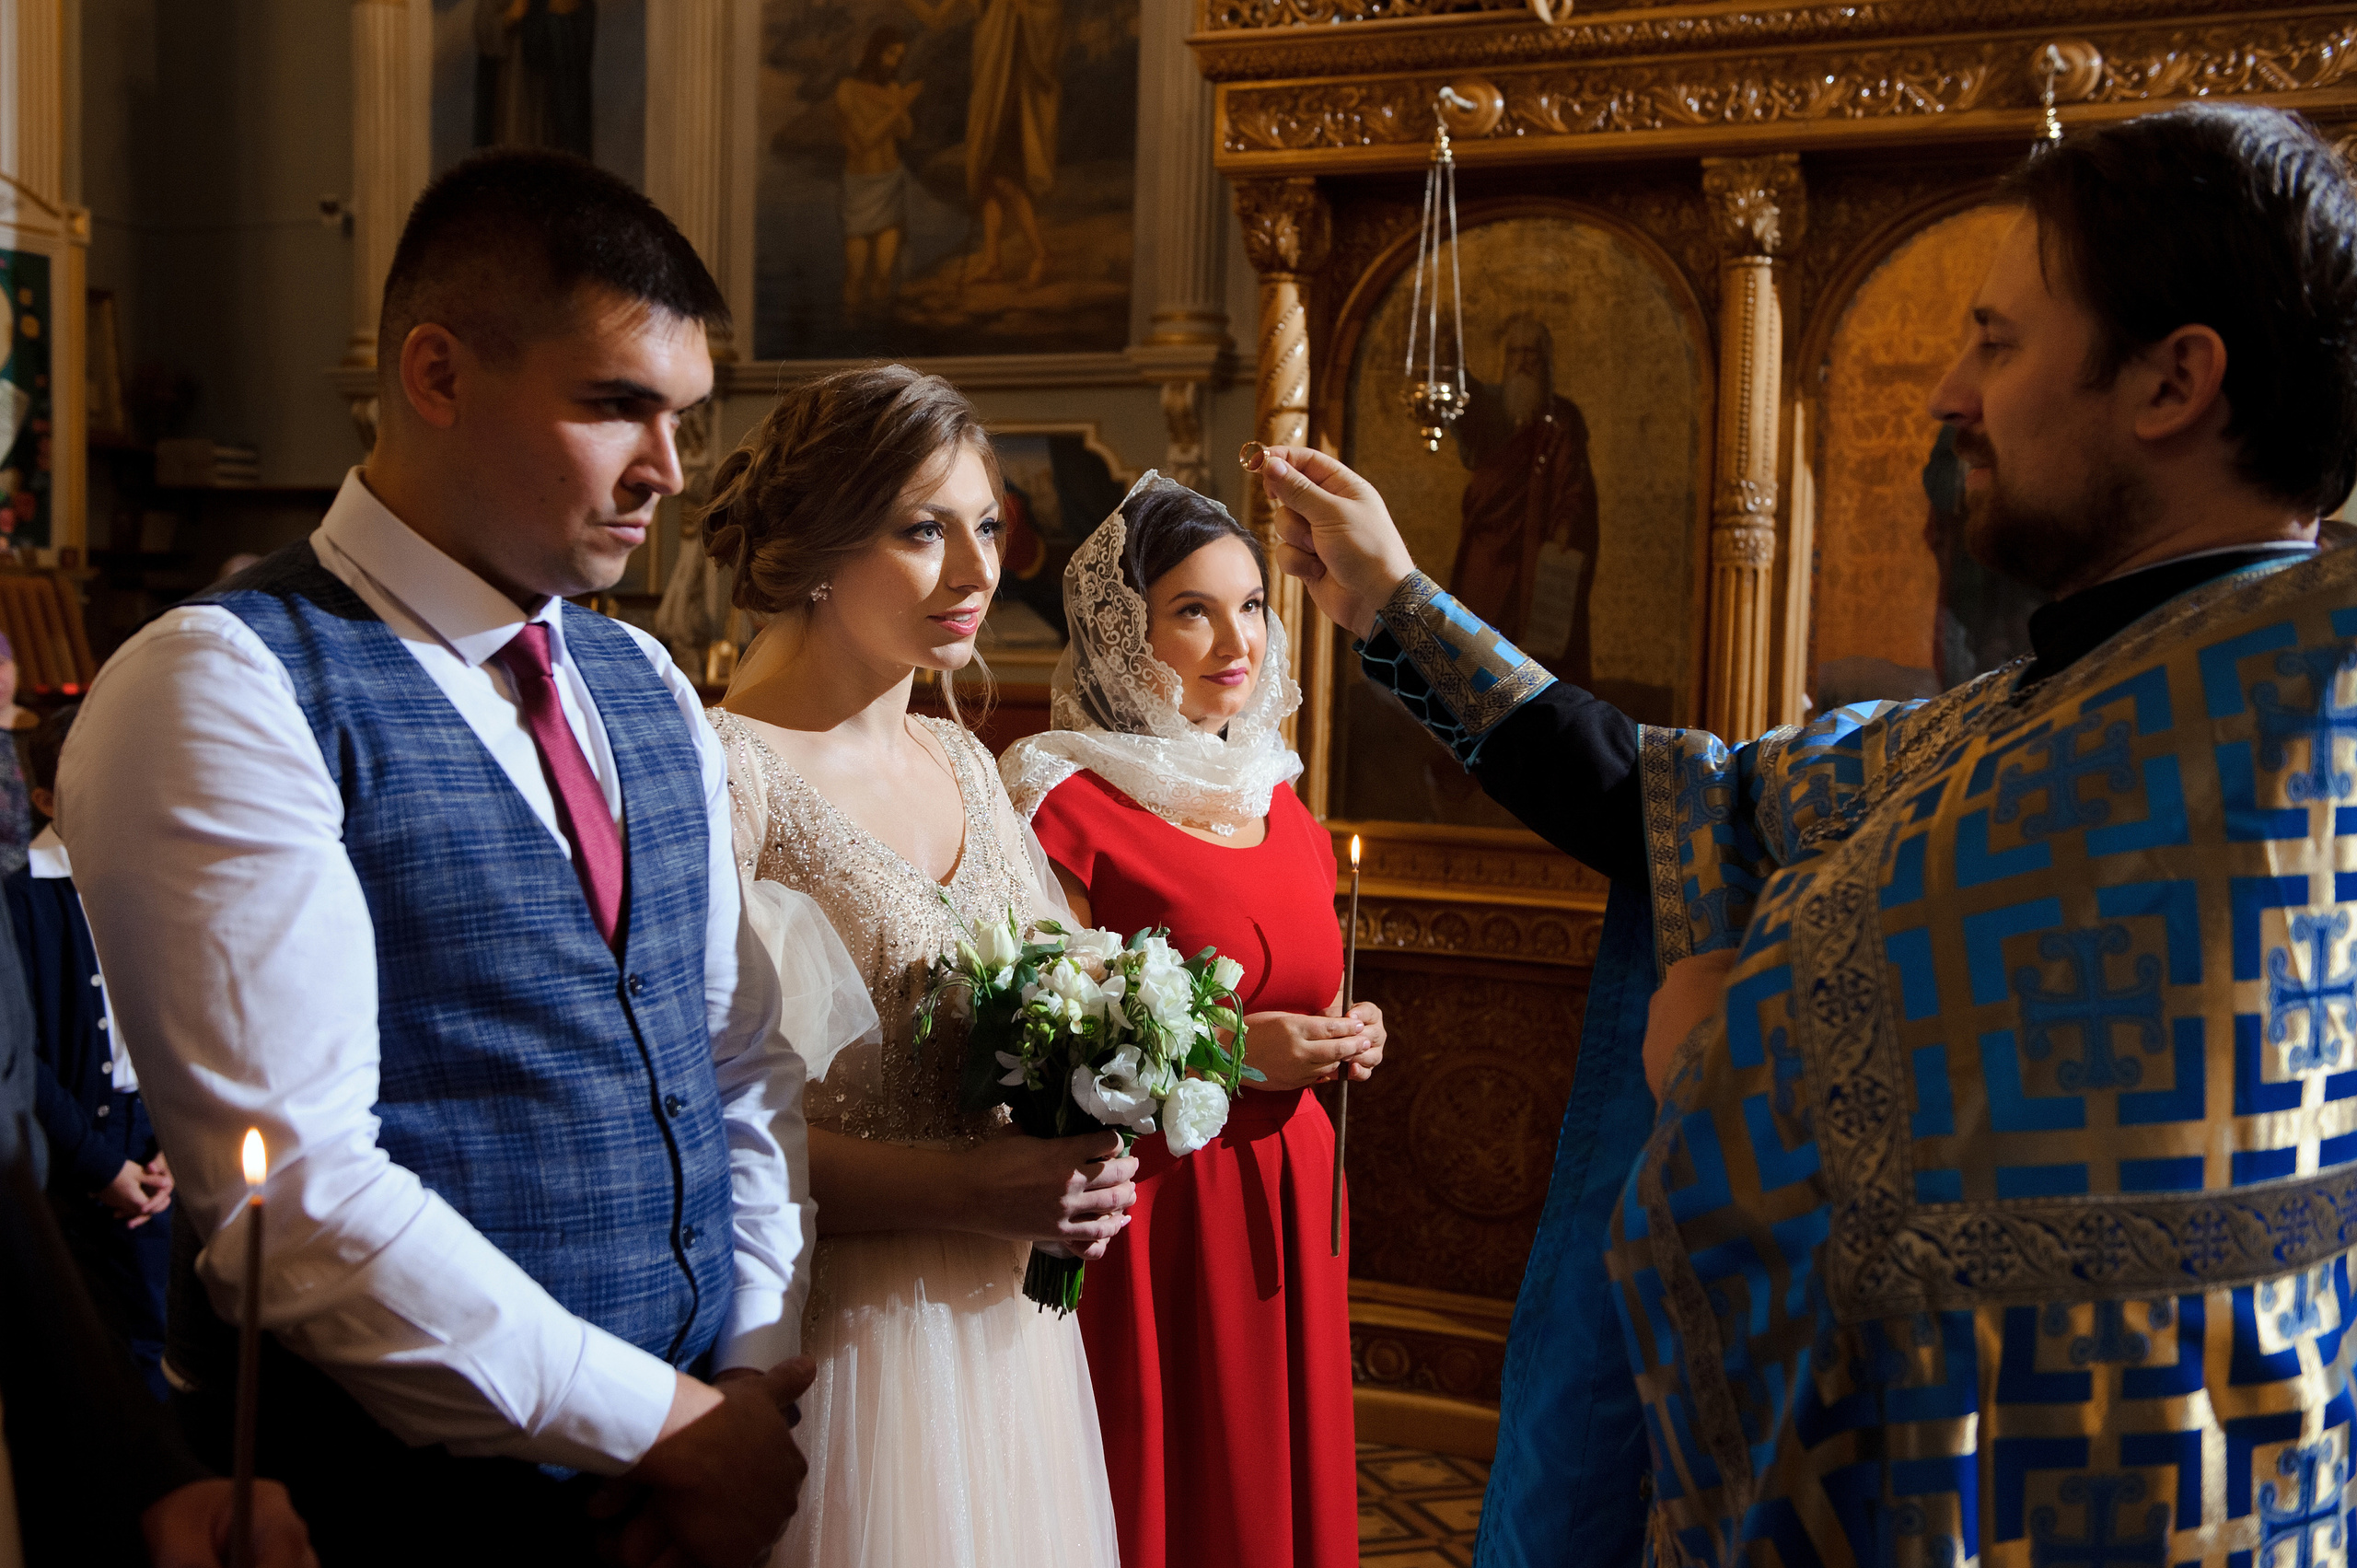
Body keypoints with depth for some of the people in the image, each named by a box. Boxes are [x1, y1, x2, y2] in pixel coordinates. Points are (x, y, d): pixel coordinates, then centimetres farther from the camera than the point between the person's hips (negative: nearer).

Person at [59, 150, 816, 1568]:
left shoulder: (650, 687, 8)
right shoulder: (221, 691, -14)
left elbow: (744, 1058, 9)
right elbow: (295, 1191, -20)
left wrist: (758, 1374, -5)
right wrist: (666, 1431, -15)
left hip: (701, 1445, 6)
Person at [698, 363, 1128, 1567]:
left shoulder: (964, 765, 8)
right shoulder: (726, 776, -15)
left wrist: (1075, 1169, -2)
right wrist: (959, 1189, -22)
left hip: (1003, 1321, 7)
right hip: (835, 1327, -7)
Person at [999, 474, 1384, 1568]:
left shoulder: (1280, 800, 11)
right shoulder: (1072, 803, -11)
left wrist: (1343, 1040, 2)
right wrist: (1232, 1052, -20)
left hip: (1287, 1208, 7)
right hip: (1153, 1221, -6)